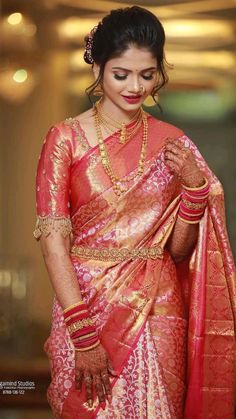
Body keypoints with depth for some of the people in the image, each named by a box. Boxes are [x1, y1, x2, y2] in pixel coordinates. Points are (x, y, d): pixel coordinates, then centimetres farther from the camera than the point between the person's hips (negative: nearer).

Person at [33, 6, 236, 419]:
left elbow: (178, 249, 6)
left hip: (158, 309, 2)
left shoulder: (171, 143, 3)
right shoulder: (66, 139, -7)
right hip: (87, 305, -2)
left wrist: (194, 185, -11)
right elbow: (53, 240, -11)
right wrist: (83, 335, -17)